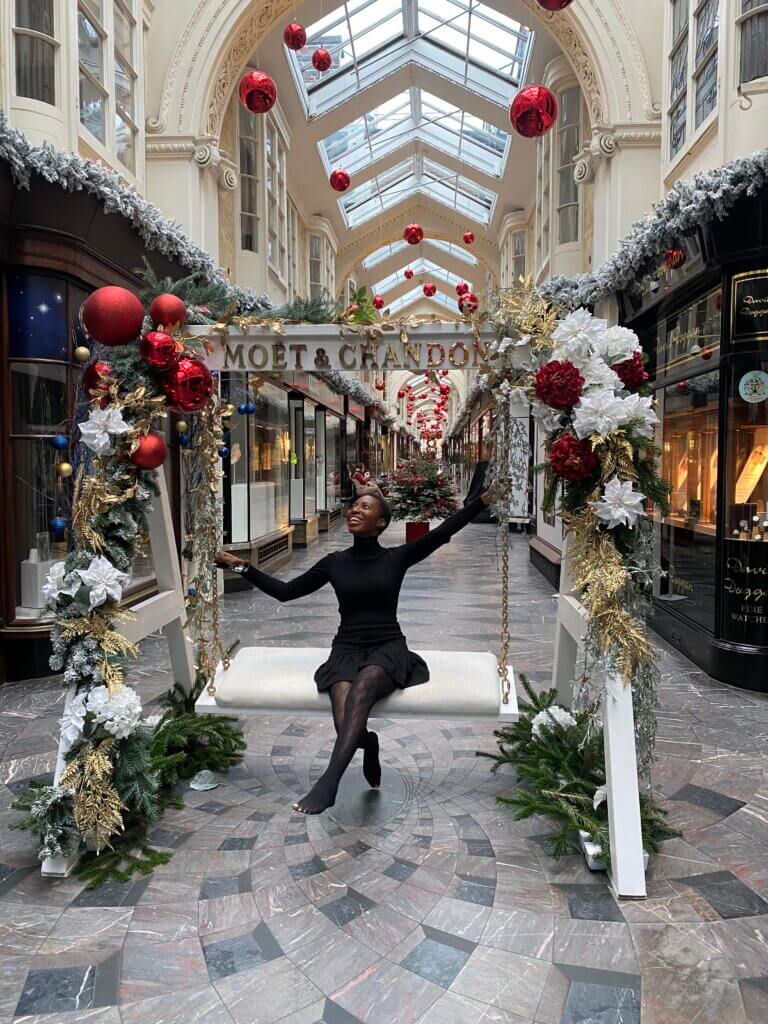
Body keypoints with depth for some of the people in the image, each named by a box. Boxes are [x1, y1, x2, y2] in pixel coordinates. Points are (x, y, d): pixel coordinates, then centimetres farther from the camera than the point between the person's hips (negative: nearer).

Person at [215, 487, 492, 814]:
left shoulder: (397, 557, 3)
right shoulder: (335, 562, 10)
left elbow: (443, 531, -7)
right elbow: (285, 591, 14)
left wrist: (484, 498, -16)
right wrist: (242, 567, 7)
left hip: (388, 648, -2)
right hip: (346, 650, 2)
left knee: (363, 685, -37)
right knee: (347, 726, -25)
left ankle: (328, 782, -41)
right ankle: (368, 743, 14)